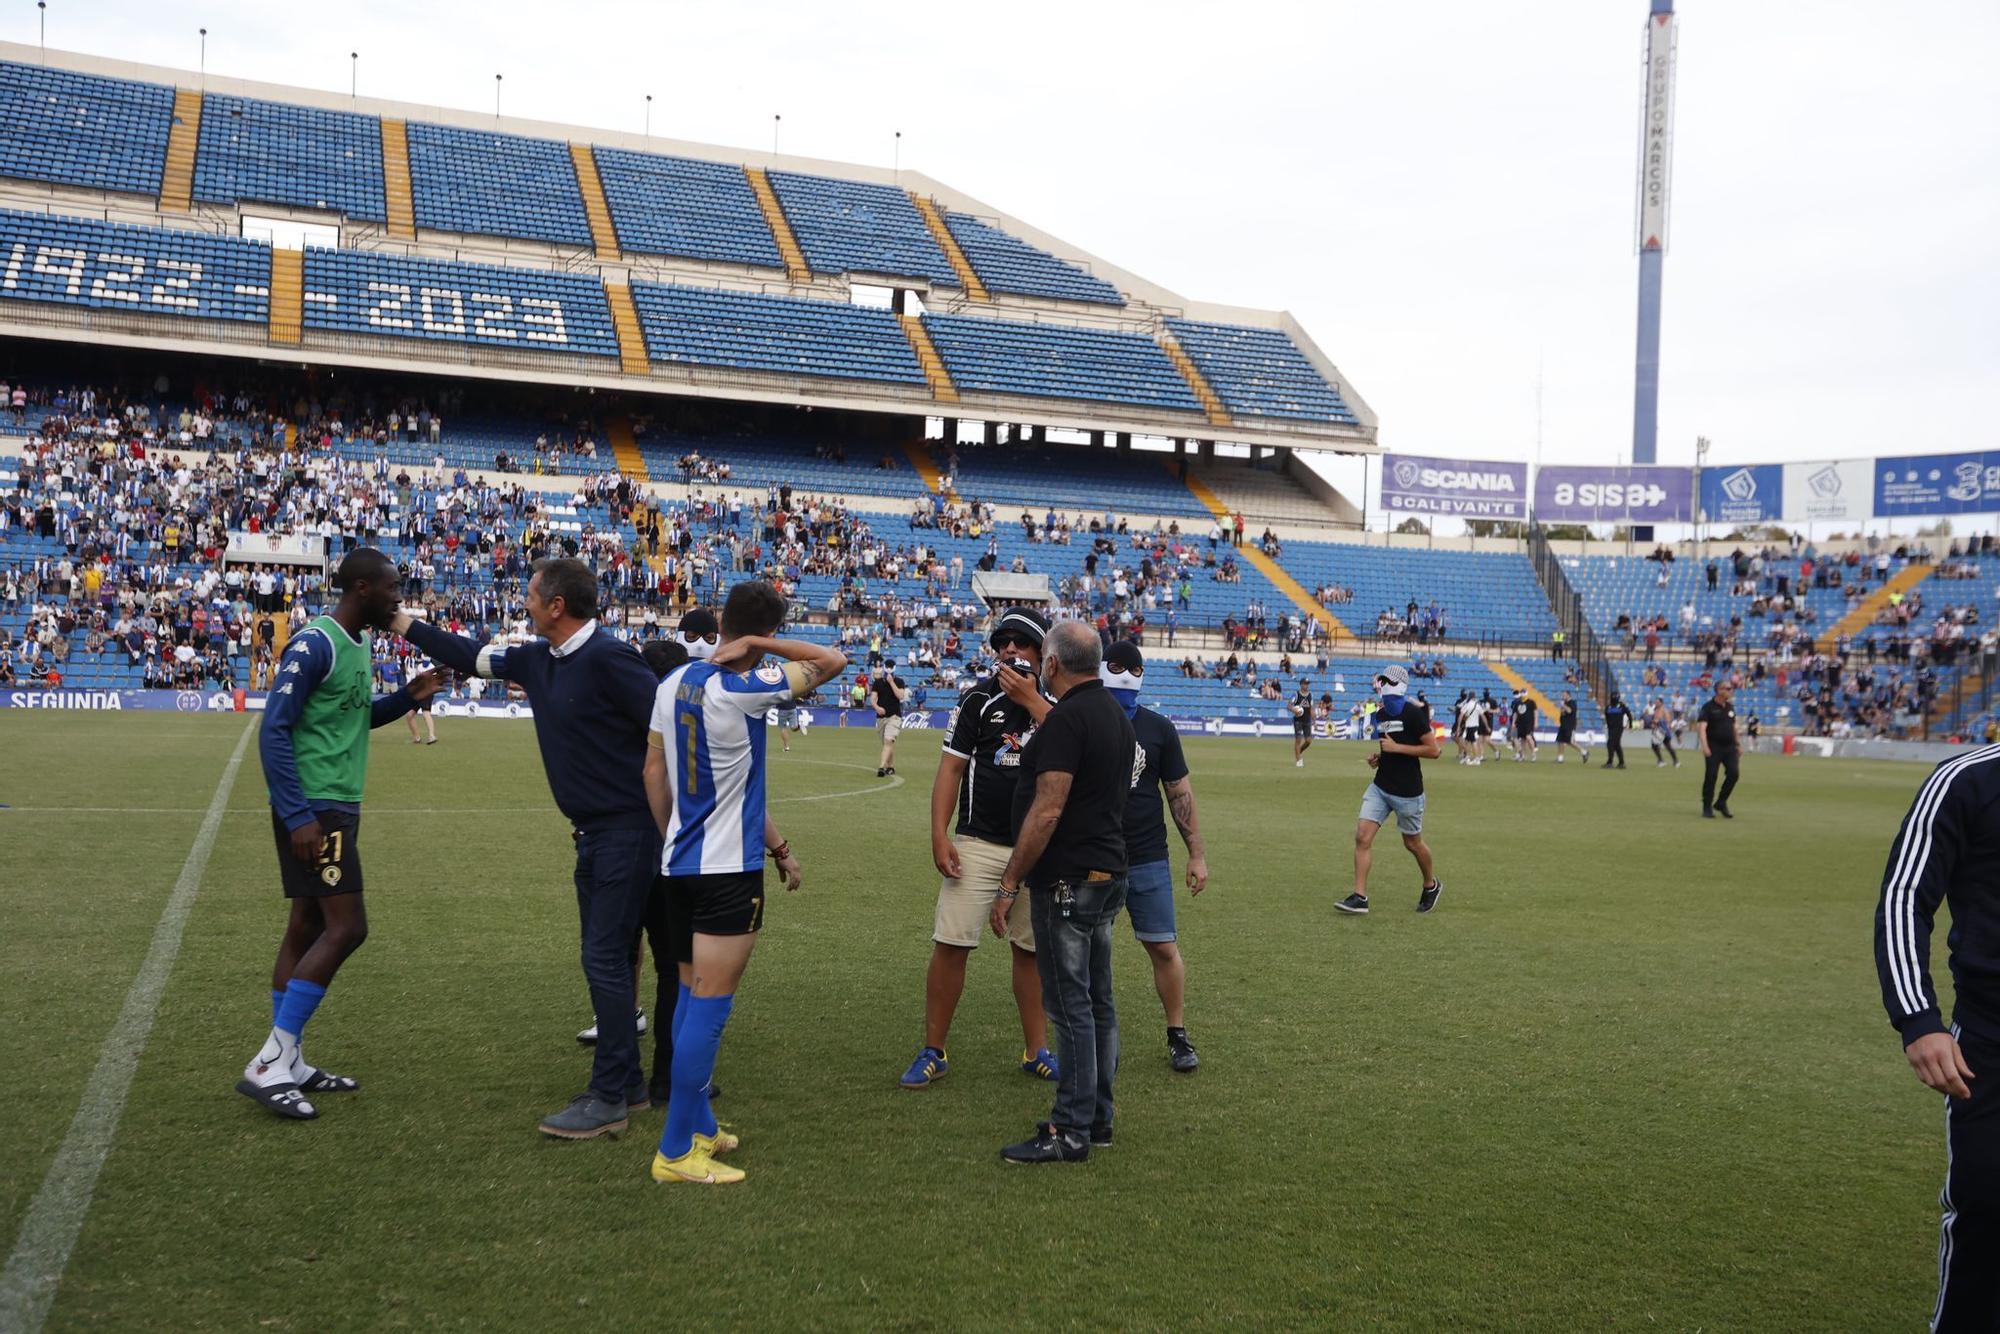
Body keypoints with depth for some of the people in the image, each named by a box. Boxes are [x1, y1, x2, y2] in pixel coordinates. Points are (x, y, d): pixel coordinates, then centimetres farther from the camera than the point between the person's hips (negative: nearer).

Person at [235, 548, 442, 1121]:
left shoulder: (361, 643, 13)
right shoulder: (314, 645, -16)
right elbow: (273, 731, -19)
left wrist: (405, 698, 9)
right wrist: (297, 815, -23)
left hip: (337, 805, 10)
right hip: (314, 807, -10)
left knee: (308, 926, 11)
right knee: (346, 927, -13)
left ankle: (287, 1064, 17)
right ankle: (267, 1065, -7)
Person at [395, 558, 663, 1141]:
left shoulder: (608, 657, -18)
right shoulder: (536, 660, 9)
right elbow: (471, 656, 24)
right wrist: (399, 621, 26)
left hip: (626, 831, -9)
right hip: (592, 832, 9)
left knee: (604, 959, -6)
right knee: (605, 959, 14)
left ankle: (608, 1099, 2)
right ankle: (627, 1085, 25)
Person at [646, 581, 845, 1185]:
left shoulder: (675, 682, 5)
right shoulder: (743, 690, -16)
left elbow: (654, 767, 12)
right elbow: (832, 660, -12)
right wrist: (759, 645, -12)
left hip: (679, 863, 8)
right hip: (729, 869, -8)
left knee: (691, 995, 16)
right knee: (710, 1006, -3)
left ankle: (698, 1127, 26)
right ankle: (676, 1152, 1)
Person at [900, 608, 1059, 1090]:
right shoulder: (980, 698, 1)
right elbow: (951, 767, 0)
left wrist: (1032, 701, -17)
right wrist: (939, 835, -9)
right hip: (978, 844, -1)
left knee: (1031, 950, 11)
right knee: (950, 945, -5)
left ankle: (1036, 1051, 23)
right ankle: (933, 1053, 6)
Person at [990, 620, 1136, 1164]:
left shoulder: (1066, 719, -17)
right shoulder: (1116, 716, 13)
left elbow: (1047, 811, -22)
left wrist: (1009, 885, -17)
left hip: (1067, 880, -10)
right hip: (1107, 874, 10)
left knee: (1071, 1005, -5)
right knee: (1097, 1002, 14)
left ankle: (1070, 1131, 1)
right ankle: (1097, 1118, 22)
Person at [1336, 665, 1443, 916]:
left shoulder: (1413, 714, -14)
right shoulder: (1380, 715, 9)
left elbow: (1433, 750, -16)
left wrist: (1397, 748, -19)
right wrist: (1377, 757, 4)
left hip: (1407, 792, -6)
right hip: (1380, 787, 6)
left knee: (1412, 843, 10)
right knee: (1362, 836, -7)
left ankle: (1431, 885, 37)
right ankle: (1359, 897, -5)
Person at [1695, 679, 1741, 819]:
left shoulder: (1730, 707, 13)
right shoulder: (1708, 707, -7)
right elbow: (1701, 727, -17)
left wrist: (1738, 745, 21)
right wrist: (1704, 746, -29)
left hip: (1729, 747, 5)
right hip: (1714, 747, -5)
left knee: (1733, 773, -6)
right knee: (1711, 776, -5)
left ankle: (1721, 803, 11)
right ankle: (1707, 808, 6)